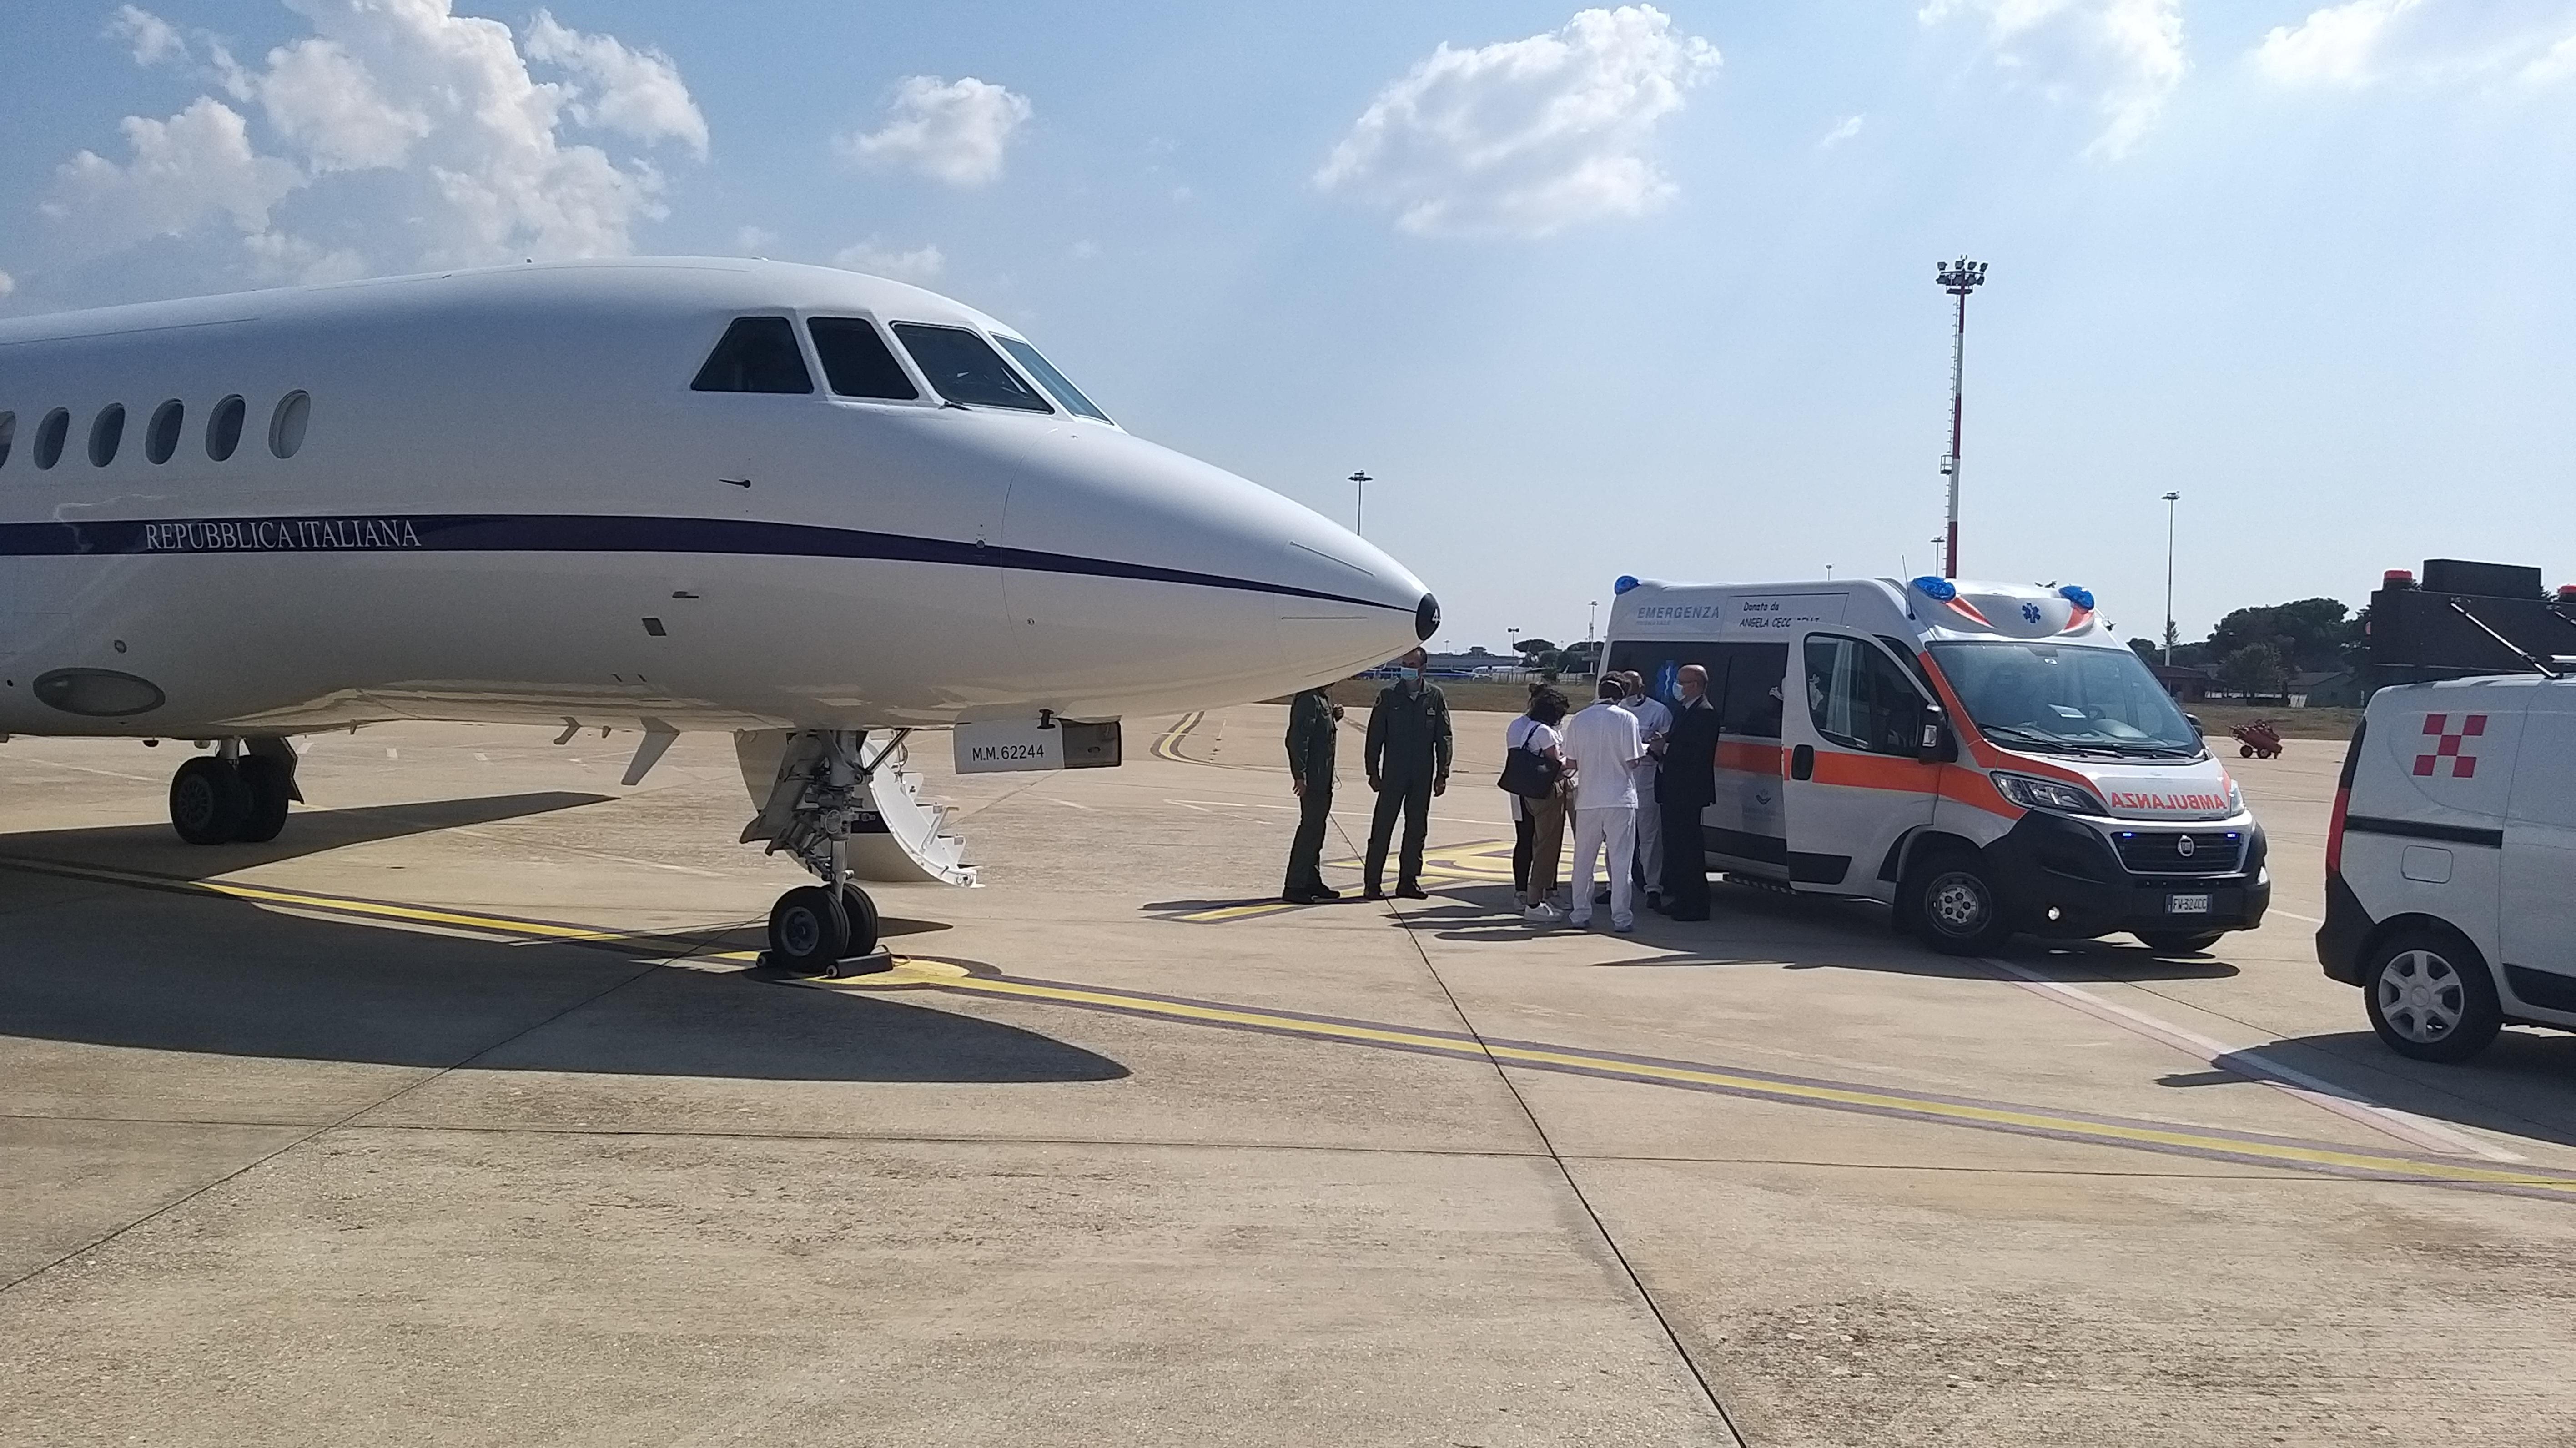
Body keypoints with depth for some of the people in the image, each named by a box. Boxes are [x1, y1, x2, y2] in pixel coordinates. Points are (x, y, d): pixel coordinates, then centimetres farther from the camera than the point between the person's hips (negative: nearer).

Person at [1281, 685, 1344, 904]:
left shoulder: (1324, 698, 15)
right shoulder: (1308, 699, -16)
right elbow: (1297, 739, -22)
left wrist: (1333, 717, 6)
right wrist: (1300, 775, -24)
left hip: (1323, 778, 10)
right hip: (1313, 779, -10)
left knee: (1317, 828, 16)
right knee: (1310, 828, -8)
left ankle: (1312, 881, 26)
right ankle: (1294, 887, -4)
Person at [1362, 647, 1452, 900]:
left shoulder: (1435, 697, 3)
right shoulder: (1388, 696, -1)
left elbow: (1443, 737, 6)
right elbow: (1375, 735, 1)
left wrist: (1442, 774, 2)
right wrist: (1373, 772, -3)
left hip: (1423, 775, 2)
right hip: (1393, 774, -2)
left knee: (1417, 829, 8)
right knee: (1382, 827, -2)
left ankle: (1409, 880, 16)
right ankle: (1373, 883, 1)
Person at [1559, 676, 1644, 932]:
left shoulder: (1579, 720, 2)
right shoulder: (1627, 719, -7)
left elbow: (1571, 762, 3)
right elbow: (1632, 761, -9)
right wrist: (1646, 748, 11)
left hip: (1588, 799, 3)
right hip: (1620, 798, -2)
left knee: (1583, 860, 13)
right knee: (1621, 860, 2)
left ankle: (1581, 914, 15)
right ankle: (1621, 918, 1)